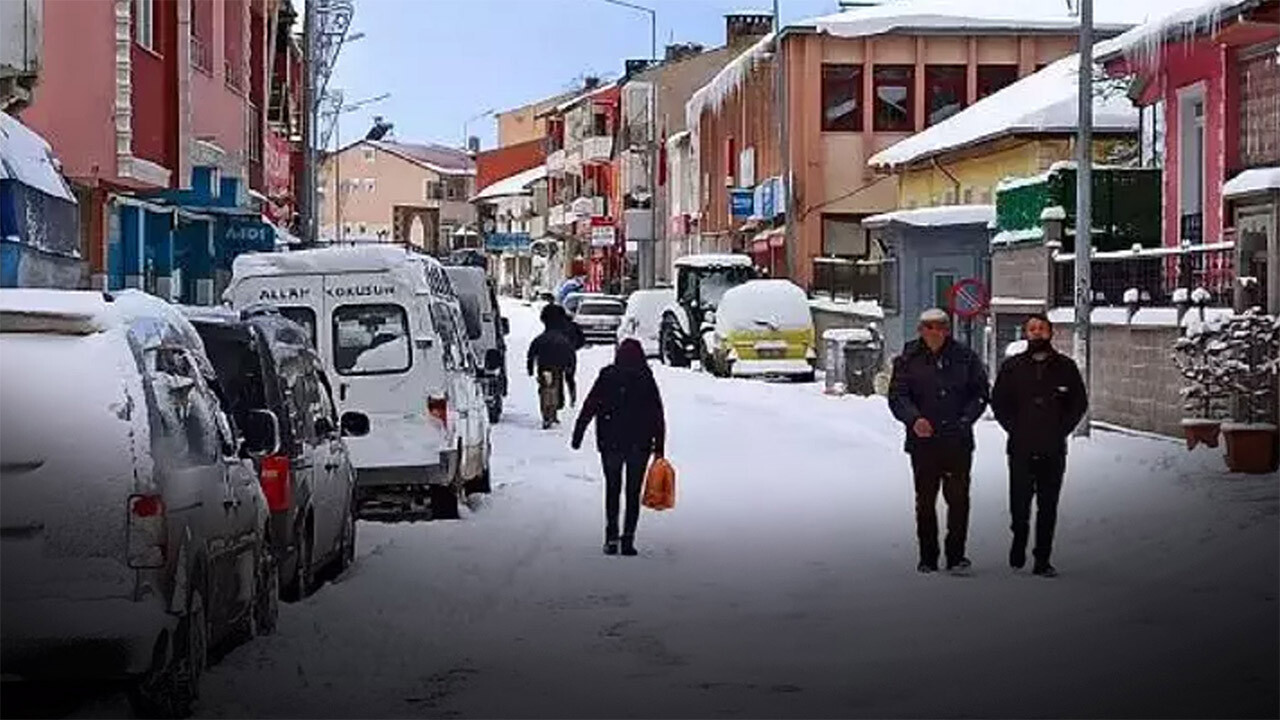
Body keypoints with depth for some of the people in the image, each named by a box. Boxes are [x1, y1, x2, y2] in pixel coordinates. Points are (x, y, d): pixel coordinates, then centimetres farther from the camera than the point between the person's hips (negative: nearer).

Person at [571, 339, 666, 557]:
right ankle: (628, 539, 0)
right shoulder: (647, 381, -3)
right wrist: (659, 447, 5)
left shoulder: (606, 378, -4)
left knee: (612, 489, 14)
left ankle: (612, 537, 2)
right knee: (633, 492, 7)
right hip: (640, 446, 0)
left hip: (611, 445, 0)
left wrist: (577, 435, 2)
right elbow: (658, 418, -1)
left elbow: (588, 409, -4)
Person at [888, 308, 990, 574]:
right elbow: (897, 396, -2)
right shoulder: (908, 360, 4)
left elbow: (980, 394, 11)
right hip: (923, 442, 0)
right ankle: (927, 557, 14)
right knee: (925, 501, 5)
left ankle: (956, 555, 1)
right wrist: (914, 418, -20)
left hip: (958, 441, 0)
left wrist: (966, 419, -5)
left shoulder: (965, 358, 7)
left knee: (958, 498, -6)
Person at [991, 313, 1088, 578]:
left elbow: (1079, 402, 11)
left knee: (1048, 507, 1)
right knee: (1019, 504, -2)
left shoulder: (1065, 367, 6)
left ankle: (1042, 560, 6)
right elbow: (998, 401, 10)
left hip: (1053, 450, 0)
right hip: (1021, 449, 0)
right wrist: (1014, 429, 0)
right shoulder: (1012, 367, 6)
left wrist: (1062, 429, 1)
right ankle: (1018, 550, 18)